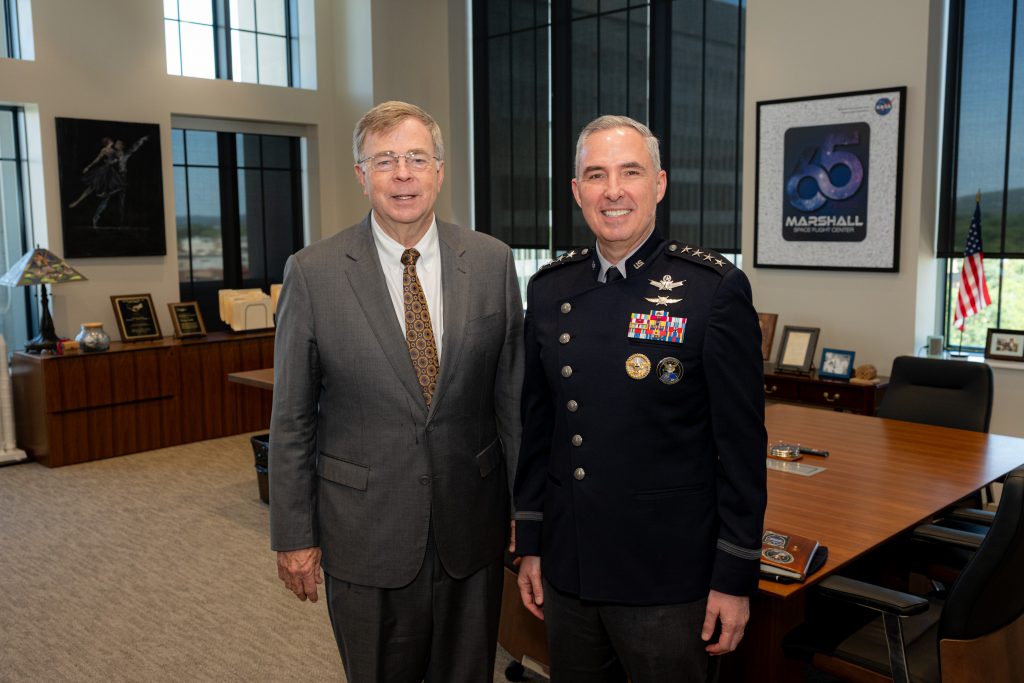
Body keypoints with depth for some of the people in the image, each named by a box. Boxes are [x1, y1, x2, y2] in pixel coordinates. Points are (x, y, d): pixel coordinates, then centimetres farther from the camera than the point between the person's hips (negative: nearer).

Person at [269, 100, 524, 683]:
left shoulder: (492, 262, -3)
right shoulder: (313, 273, -8)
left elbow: (513, 394, 2)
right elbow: (292, 419, -3)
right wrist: (294, 534, -2)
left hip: (471, 527, 2)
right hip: (364, 531, -1)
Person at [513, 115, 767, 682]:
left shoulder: (716, 289, -11)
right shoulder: (550, 289, 2)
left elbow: (741, 444, -10)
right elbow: (536, 425, 8)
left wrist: (735, 577, -9)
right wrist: (530, 543, 9)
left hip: (668, 579, -4)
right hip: (567, 571, 4)